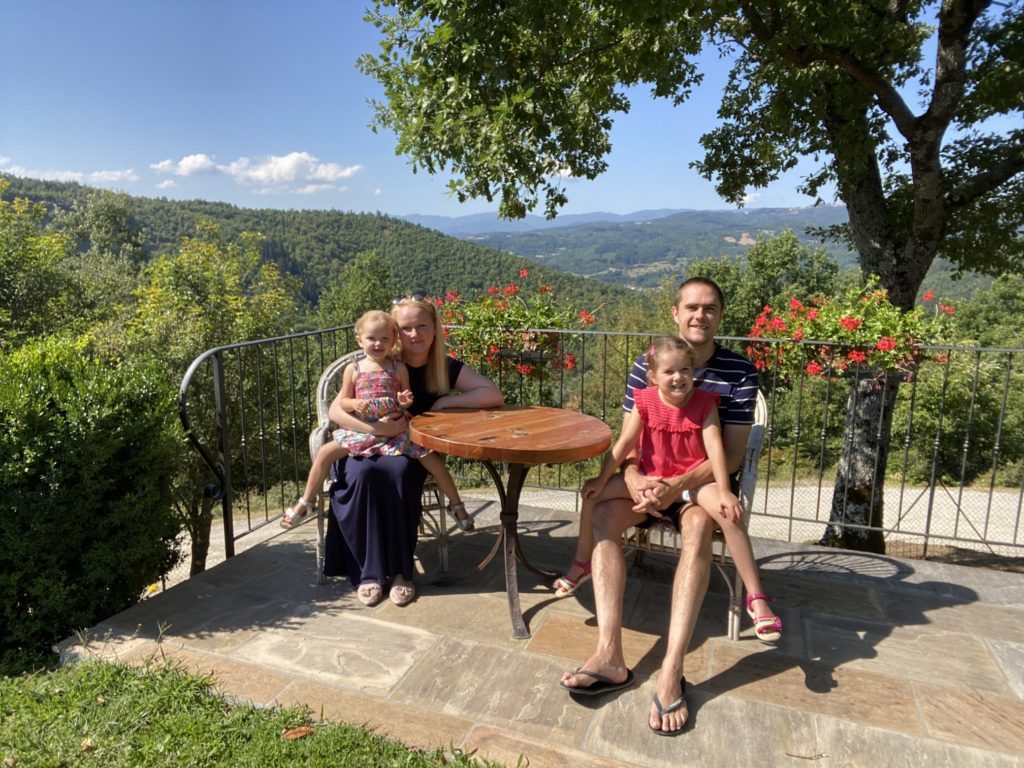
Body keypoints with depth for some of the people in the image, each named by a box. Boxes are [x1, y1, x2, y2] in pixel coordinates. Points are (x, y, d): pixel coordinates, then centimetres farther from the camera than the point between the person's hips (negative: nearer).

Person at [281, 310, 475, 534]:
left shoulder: (399, 368, 2)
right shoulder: (353, 369, 3)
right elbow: (343, 401, 7)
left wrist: (405, 401, -13)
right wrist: (355, 404, -15)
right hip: (361, 430, 1)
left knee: (431, 458, -13)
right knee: (325, 452, -12)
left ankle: (457, 504, 6)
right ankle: (306, 502, 8)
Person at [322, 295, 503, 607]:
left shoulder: (446, 367, -3)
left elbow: (494, 395, -11)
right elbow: (335, 411, -13)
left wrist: (445, 401, -18)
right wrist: (375, 427, -29)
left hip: (412, 451, 1)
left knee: (398, 472, -34)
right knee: (363, 474, -33)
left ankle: (400, 569, -21)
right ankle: (368, 571, -20)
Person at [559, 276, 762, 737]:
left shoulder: (739, 372, -6)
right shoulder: (646, 365, 1)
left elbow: (733, 453, -10)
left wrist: (679, 486, -26)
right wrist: (635, 479, -23)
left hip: (705, 481, -2)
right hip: (651, 479, 3)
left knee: (697, 526, -36)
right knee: (604, 514, -27)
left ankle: (672, 671, -38)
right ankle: (609, 655, -31)